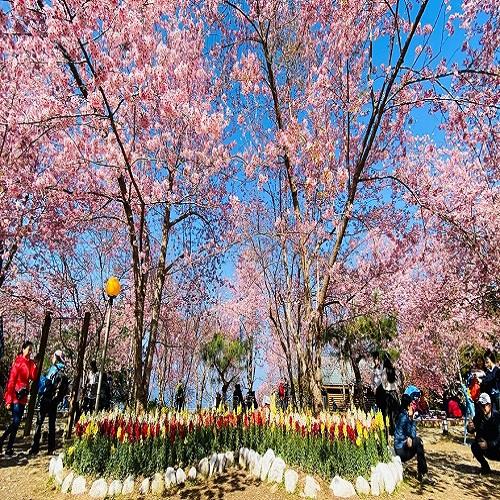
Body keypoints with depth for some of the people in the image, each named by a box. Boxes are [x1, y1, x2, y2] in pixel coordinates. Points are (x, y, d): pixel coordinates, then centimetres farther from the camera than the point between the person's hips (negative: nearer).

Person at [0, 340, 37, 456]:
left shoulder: (30, 363, 9)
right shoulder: (18, 362, -12)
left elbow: (34, 377, 4)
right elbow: (11, 381, -14)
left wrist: (34, 365, -10)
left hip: (23, 396, 7)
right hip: (15, 395, -7)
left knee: (16, 422, 10)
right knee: (15, 422, -10)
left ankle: (9, 447, 17)